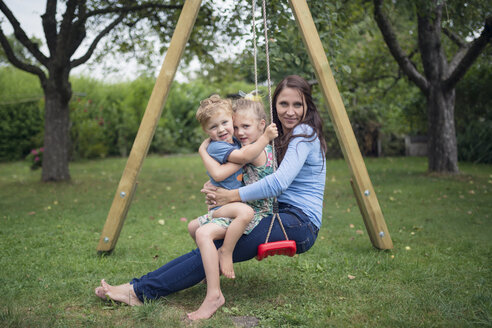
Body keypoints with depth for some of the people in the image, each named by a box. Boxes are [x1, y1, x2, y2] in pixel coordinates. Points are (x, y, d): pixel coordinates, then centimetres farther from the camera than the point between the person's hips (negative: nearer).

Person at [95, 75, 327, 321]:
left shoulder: (304, 133, -12)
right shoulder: (280, 135, 16)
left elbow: (280, 182, -24)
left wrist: (233, 196, -22)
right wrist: (216, 190, -1)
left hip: (300, 222, -8)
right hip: (279, 216, 8)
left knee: (219, 251, -20)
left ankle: (141, 291, -19)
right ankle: (141, 285, -7)